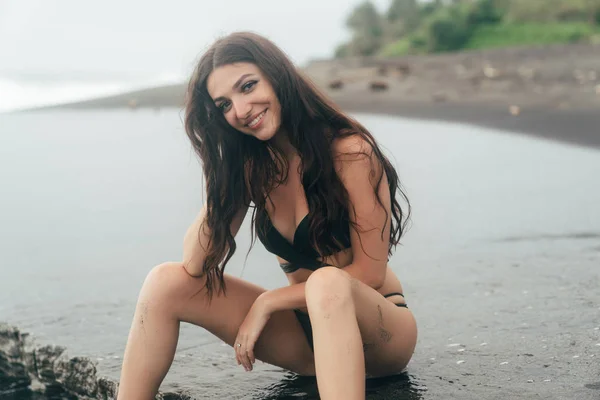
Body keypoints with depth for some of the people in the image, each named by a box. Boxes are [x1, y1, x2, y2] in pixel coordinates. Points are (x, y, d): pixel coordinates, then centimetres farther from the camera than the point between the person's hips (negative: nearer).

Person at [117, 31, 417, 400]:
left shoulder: (349, 151, -17)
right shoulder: (250, 164, -1)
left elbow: (370, 273, -15)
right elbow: (196, 266, -9)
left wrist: (269, 301, -15)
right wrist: (226, 171, -17)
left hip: (379, 332, -5)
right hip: (304, 332, 5)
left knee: (327, 283, -40)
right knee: (165, 282, -10)